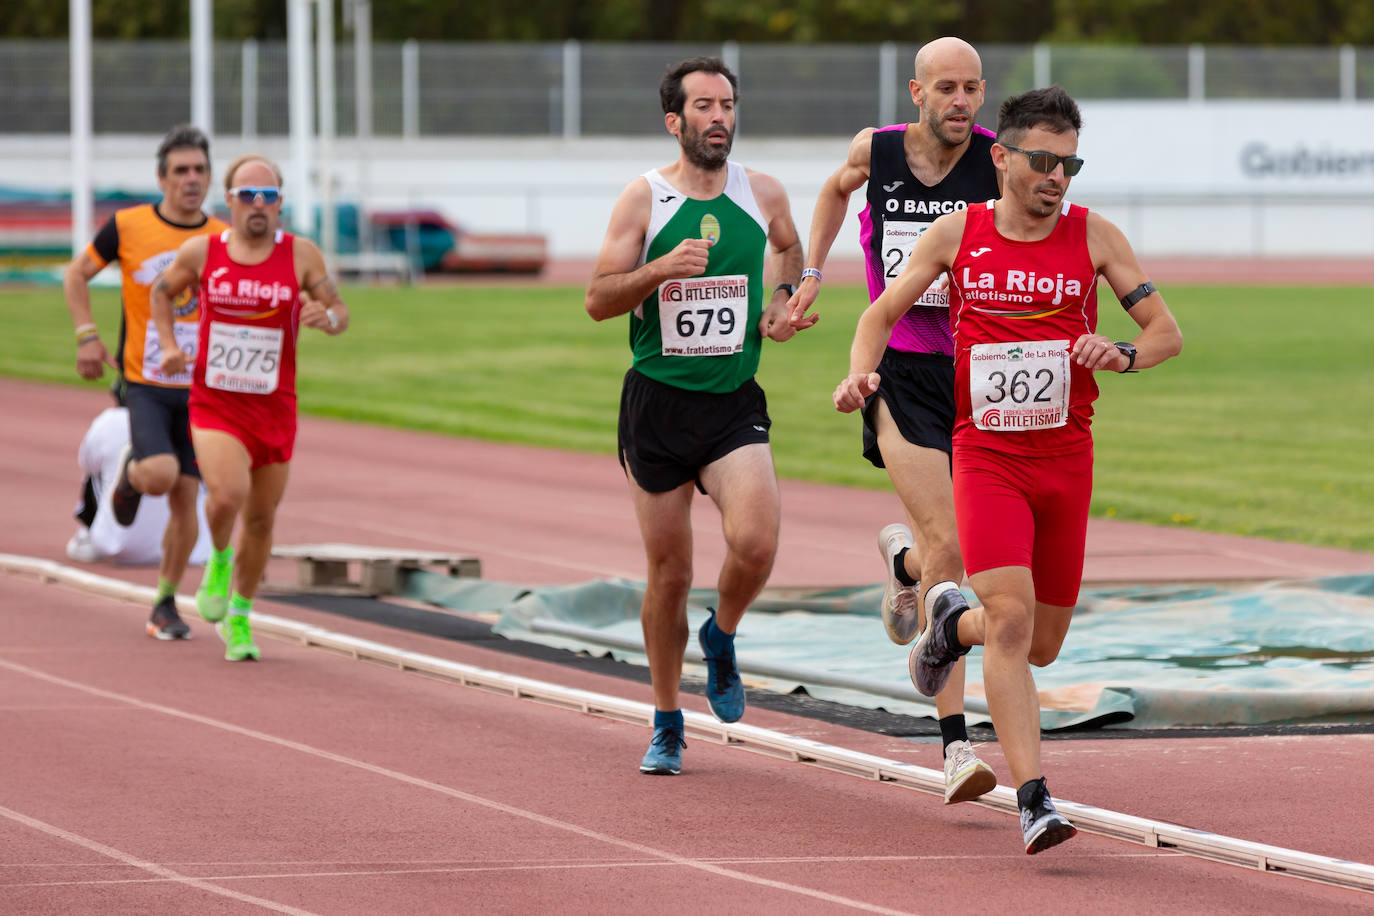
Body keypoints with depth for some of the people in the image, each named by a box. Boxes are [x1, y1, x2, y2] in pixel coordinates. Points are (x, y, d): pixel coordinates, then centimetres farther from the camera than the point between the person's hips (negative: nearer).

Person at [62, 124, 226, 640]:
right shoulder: (127, 227, -6)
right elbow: (76, 274, 7)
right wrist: (87, 335, -3)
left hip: (199, 389, 3)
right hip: (145, 385, -2)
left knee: (185, 500, 2)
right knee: (160, 475, -24)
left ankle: (165, 606, 17)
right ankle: (130, 475, 14)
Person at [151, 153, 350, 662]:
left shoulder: (301, 255, -4)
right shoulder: (202, 252, -3)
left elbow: (340, 312, 6)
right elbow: (162, 291, 16)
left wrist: (328, 318, -18)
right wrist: (170, 346, 3)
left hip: (274, 409, 2)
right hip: (215, 404, -2)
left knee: (261, 518, 11)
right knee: (228, 494, -26)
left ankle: (238, 617, 33)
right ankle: (219, 560, 8)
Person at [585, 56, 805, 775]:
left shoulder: (763, 194, 3)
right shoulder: (644, 198, -4)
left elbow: (790, 248, 26)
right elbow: (598, 300, -6)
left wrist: (782, 299, 7)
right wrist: (660, 270, -22)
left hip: (735, 405, 1)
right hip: (657, 401, -1)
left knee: (754, 543, -22)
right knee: (669, 570, 5)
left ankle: (721, 639, 11)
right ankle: (666, 727, 22)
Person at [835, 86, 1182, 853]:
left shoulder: (1095, 237, 0)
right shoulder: (956, 234, -1)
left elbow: (1168, 332, 1)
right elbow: (883, 312, 11)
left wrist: (1124, 354, -21)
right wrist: (861, 370, -9)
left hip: (1065, 459, 2)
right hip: (986, 458, -2)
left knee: (1042, 645, 10)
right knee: (1012, 618, -20)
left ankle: (954, 620, 44)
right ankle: (1035, 801, -20)